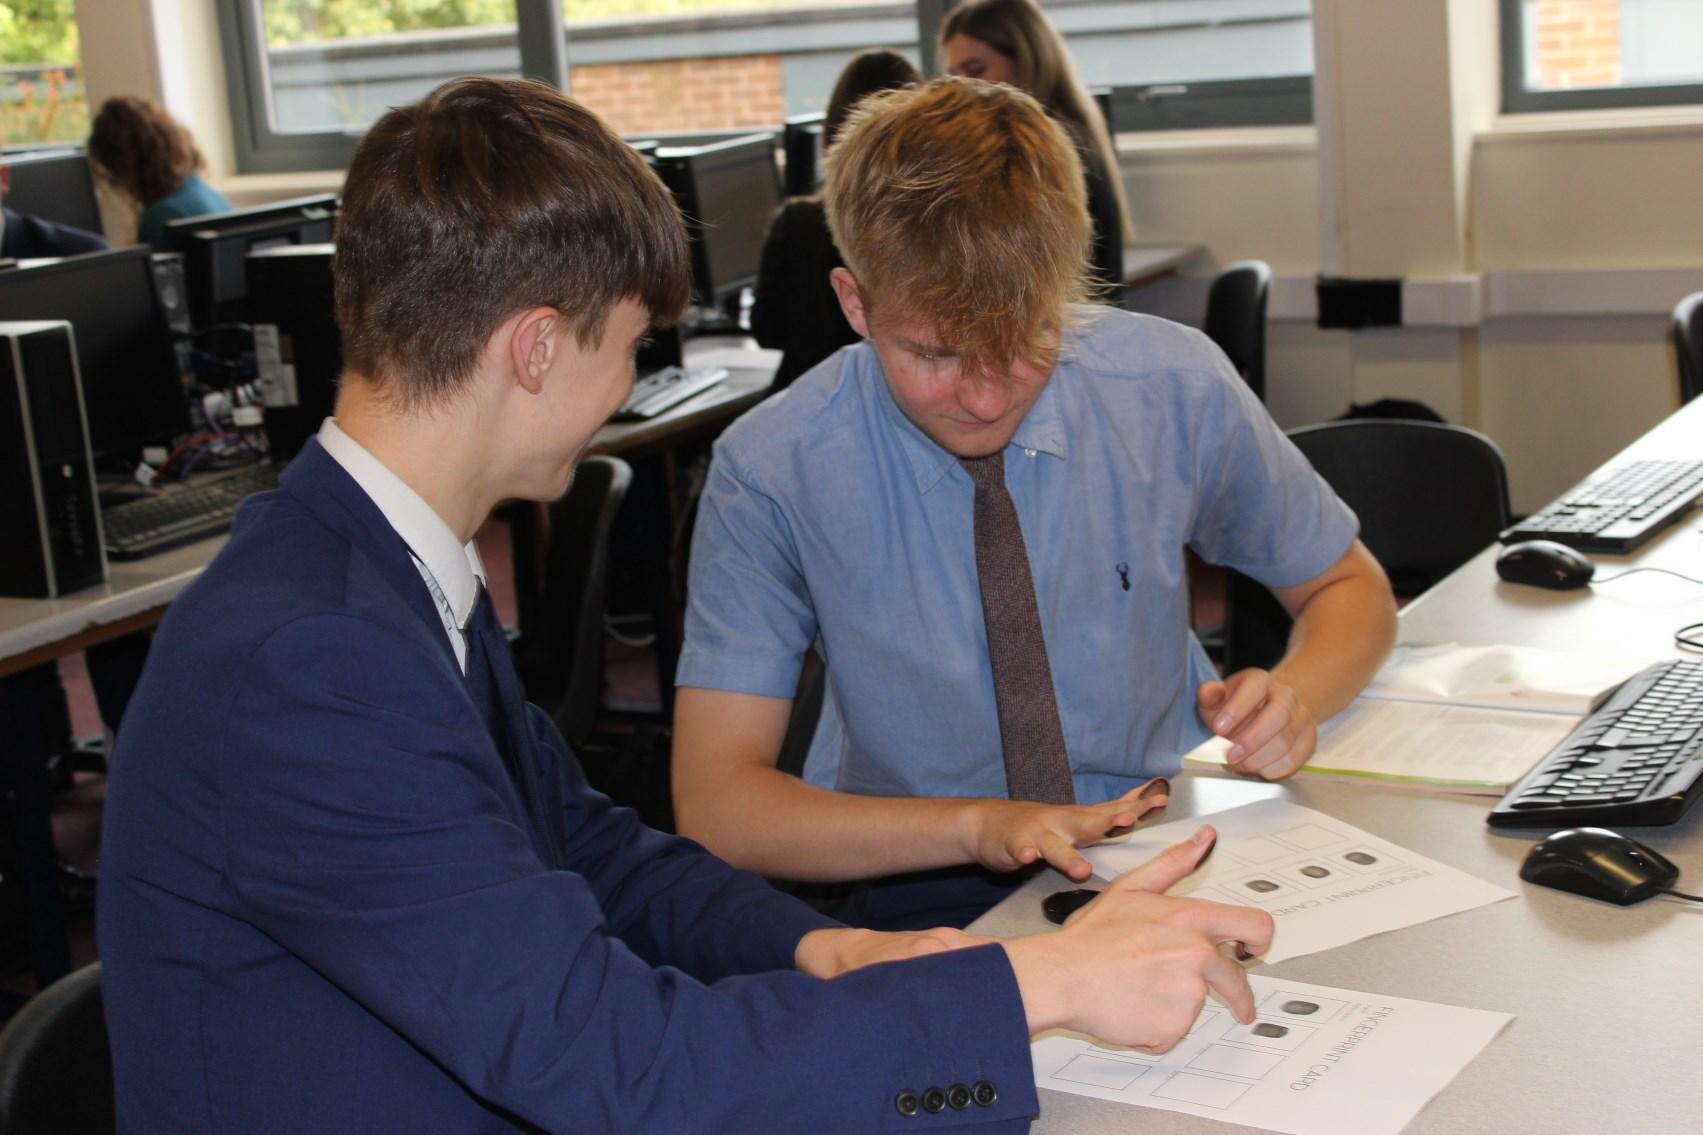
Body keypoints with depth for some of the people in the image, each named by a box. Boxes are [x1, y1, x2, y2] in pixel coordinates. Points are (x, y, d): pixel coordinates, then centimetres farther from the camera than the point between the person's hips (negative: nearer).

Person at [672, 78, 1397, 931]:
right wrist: (978, 825, -27)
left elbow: (1348, 588, 8)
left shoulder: (1175, 387, -8)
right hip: (927, 892, -2)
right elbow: (715, 805, -15)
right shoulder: (773, 470, -13)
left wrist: (1293, 698, -15)